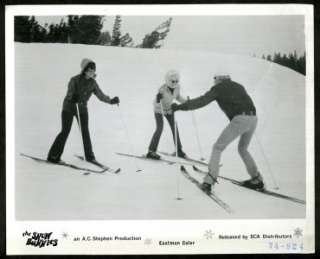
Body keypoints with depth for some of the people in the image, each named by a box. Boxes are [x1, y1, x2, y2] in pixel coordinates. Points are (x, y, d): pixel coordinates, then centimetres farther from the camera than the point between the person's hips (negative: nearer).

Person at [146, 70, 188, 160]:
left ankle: (179, 150, 20)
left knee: (174, 128, 7)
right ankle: (151, 151, -9)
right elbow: (157, 102, -35)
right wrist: (158, 98, -56)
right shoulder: (163, 90, -33)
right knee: (160, 128, -16)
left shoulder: (177, 87, -15)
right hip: (159, 109, -6)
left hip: (169, 109, 6)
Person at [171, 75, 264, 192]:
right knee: (242, 149, 27)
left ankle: (209, 182, -8)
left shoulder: (218, 87, 10)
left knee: (218, 147, 2)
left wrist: (180, 107, 7)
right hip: (253, 119, 7)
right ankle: (257, 180, 28)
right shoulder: (239, 86, 29)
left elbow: (201, 101, 2)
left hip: (240, 120, -6)